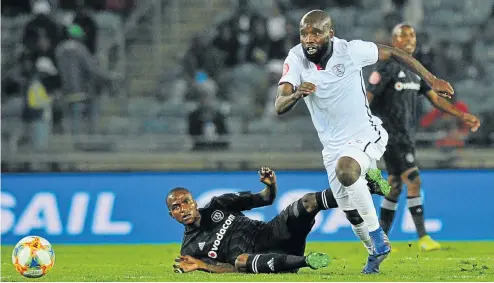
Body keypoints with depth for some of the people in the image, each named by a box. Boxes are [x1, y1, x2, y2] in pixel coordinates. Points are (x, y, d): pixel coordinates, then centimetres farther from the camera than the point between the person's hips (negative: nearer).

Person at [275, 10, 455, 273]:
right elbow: (279, 106, -24)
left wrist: (431, 80, -6)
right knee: (351, 211, 13)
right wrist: (296, 94, -47)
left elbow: (393, 53, -5)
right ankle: (376, 252, 42)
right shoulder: (296, 60, -15)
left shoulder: (350, 51, -20)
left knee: (346, 170, -35)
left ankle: (379, 240, -18)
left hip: (366, 135, -4)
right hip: (334, 146, 4)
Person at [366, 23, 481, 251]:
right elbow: (367, 98, -14)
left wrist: (462, 116, 8)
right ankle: (423, 237, -15)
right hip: (391, 136, -9)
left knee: (395, 188, 11)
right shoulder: (388, 67, -11)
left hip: (407, 137, 9)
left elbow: (435, 98, 17)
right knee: (413, 181, -15)